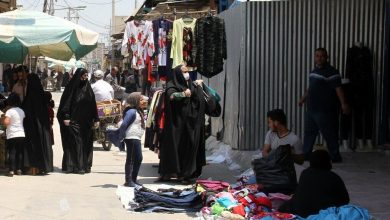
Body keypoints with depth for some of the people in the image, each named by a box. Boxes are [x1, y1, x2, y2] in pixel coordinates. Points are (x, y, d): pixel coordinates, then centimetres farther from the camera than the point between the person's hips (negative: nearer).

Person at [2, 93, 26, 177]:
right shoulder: (21, 111, 8)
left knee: (12, 153, -3)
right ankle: (19, 169, 13)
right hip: (21, 135, 5)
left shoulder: (9, 111, -10)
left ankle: (12, 170, -8)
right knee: (20, 153, 11)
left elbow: (6, 122, -20)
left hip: (12, 136, -5)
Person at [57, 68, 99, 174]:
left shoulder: (88, 88, 11)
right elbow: (66, 102, -8)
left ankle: (84, 166, 12)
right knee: (74, 143, -7)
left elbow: (93, 104, 12)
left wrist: (96, 119, 8)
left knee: (86, 143, 6)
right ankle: (71, 166, -4)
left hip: (86, 122, 5)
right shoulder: (72, 87, -4)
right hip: (73, 121, -5)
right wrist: (66, 117, -17)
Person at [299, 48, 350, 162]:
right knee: (309, 132, 14)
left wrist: (343, 104, -27)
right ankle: (305, 154, 23)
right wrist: (303, 99, 35)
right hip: (311, 109, 8)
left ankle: (335, 157, 8)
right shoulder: (314, 71, 14)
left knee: (329, 134, -2)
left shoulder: (331, 72, -12)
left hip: (325, 110, -8)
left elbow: (338, 89, -19)